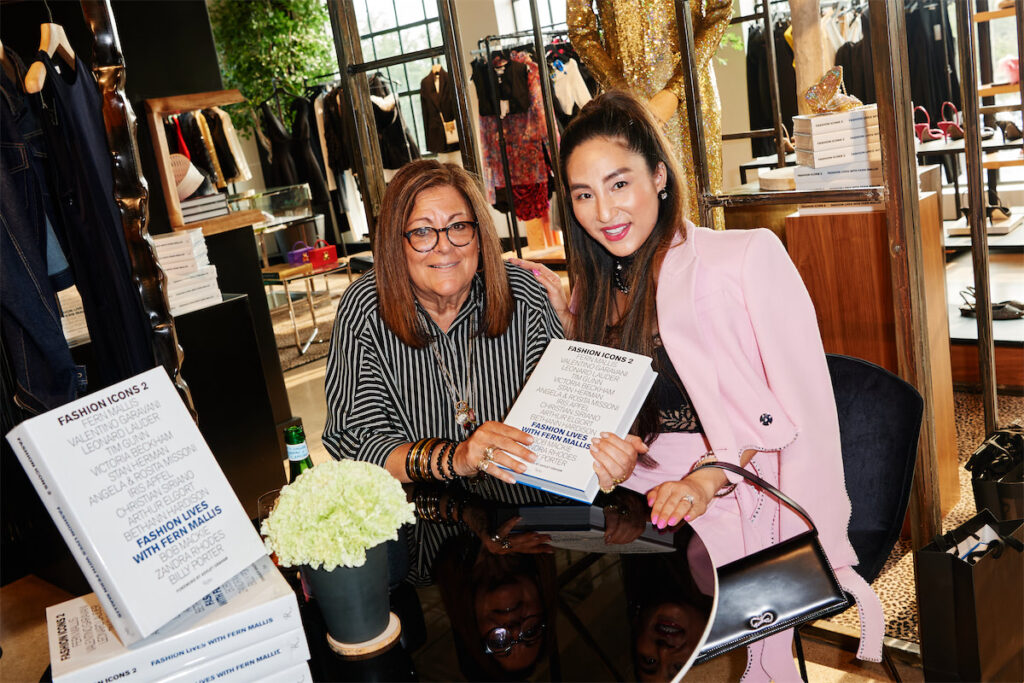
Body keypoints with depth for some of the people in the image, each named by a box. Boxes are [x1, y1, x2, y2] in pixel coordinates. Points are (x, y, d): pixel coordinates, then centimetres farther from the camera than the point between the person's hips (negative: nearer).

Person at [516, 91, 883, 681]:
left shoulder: (743, 260, -4)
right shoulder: (602, 288, 16)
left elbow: (787, 406, -10)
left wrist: (706, 478, -24)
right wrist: (566, 323, 9)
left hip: (736, 506, -5)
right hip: (634, 496, 6)